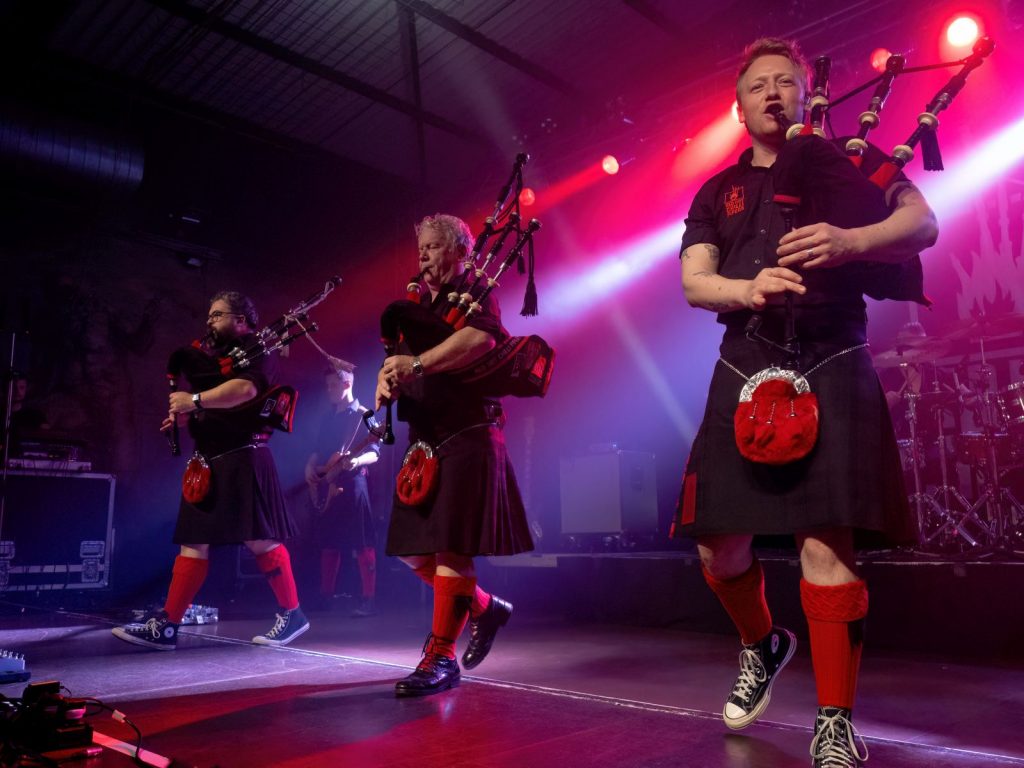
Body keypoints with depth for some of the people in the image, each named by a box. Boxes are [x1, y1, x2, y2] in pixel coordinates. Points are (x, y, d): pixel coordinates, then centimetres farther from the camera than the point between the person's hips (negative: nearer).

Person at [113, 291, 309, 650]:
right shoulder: (218, 355, 24)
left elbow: (246, 388, -24)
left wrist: (195, 400, -21)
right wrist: (186, 414, 10)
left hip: (241, 459, -9)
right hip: (210, 462, 9)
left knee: (258, 539, -8)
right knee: (194, 542, 6)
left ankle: (292, 614, 4)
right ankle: (165, 626, 8)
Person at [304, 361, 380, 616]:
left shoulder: (363, 416, -4)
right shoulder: (328, 418, 17)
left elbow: (374, 453, -10)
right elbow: (318, 451, 21)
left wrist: (356, 461, -30)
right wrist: (310, 467, 1)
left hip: (352, 483, -7)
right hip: (327, 485, 7)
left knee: (362, 543, -8)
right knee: (328, 541, 13)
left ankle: (367, 600, -7)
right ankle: (326, 595, 23)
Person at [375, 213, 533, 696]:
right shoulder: (420, 304, 20)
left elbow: (481, 337, -25)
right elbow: (399, 361, 14)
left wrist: (417, 363, -31)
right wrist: (387, 380, -9)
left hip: (467, 437, -8)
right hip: (425, 441, 8)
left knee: (451, 547, -8)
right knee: (413, 549, 10)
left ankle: (441, 657, 1)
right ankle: (485, 608, 28)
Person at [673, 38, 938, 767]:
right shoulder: (717, 194, 18)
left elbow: (924, 222, 0)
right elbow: (693, 283, 6)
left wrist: (850, 241, -21)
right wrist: (747, 287, -17)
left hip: (829, 369, -3)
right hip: (744, 374, 3)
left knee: (825, 541, -10)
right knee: (718, 542, 4)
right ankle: (763, 643, 34)